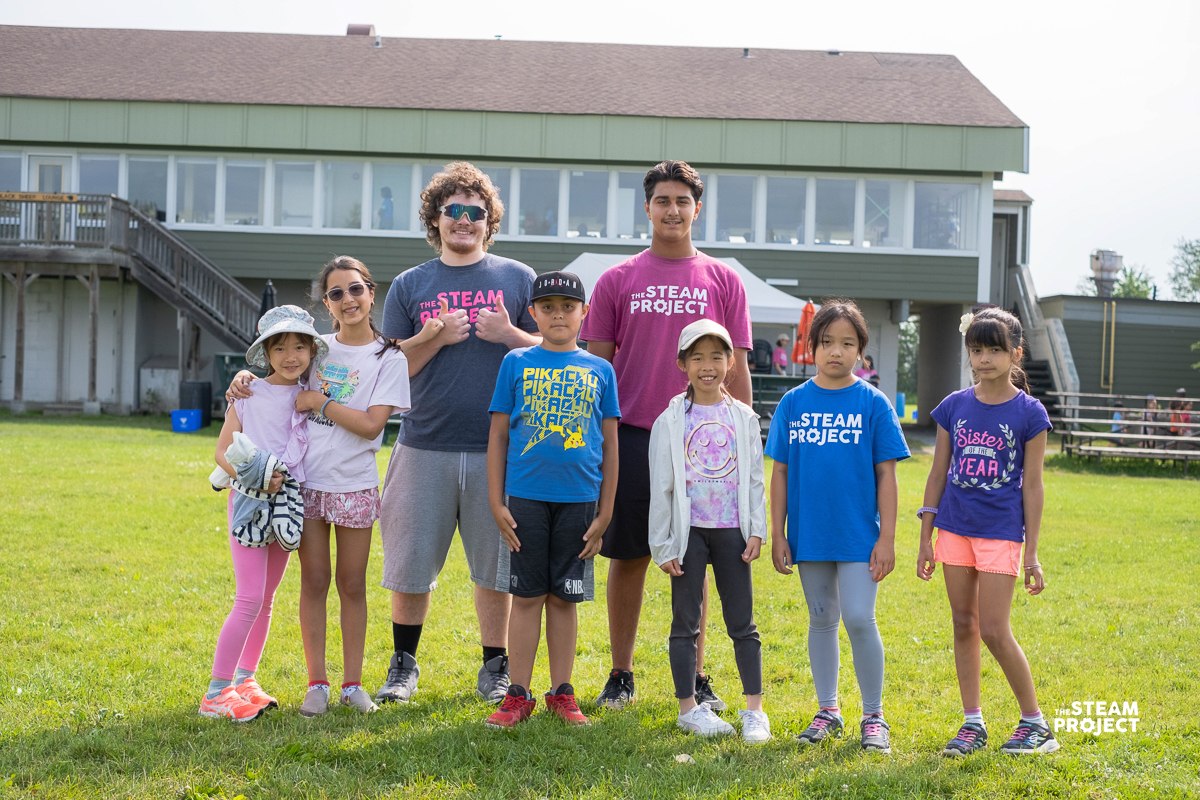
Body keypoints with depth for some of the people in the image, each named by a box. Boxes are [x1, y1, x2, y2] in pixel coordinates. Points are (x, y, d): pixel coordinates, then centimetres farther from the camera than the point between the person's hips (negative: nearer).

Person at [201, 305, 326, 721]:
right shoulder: (248, 395, -3)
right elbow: (222, 450, -4)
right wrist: (255, 478, -18)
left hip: (289, 505, 4)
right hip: (250, 503, -4)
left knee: (265, 600, 12)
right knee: (249, 599, -11)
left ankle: (244, 679, 25)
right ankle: (217, 692, -6)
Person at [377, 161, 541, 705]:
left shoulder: (517, 278, 8)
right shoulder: (410, 286, 10)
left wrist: (508, 334, -10)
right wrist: (436, 337, -9)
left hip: (497, 447, -1)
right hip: (425, 446, 1)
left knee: (494, 566, 6)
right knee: (410, 565, 5)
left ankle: (496, 669, 20)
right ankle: (404, 665, 22)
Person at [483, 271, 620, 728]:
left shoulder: (599, 371, 7)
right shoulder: (516, 363, 5)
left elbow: (610, 445, 8)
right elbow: (498, 436, 5)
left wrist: (604, 514, 3)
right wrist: (496, 502, -2)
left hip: (579, 500, 1)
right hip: (525, 498, -1)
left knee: (565, 597, 8)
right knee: (526, 597, 3)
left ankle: (562, 693, 17)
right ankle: (518, 695, 11)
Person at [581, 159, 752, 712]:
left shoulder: (722, 281, 6)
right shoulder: (617, 281, 5)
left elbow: (736, 369, 7)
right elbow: (597, 365, 7)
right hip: (631, 438, 0)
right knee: (627, 557, 5)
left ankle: (696, 679, 16)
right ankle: (620, 676, 17)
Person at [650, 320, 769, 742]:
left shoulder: (743, 418, 5)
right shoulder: (671, 421, -1)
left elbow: (755, 479, 7)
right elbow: (661, 488, -2)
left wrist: (756, 530, -1)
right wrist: (662, 545, -4)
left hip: (731, 530, 2)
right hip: (689, 531, -1)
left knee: (742, 621, 4)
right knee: (686, 621, 4)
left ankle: (754, 709, 10)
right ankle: (689, 708, 13)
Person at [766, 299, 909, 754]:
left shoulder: (873, 403, -4)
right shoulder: (793, 403, 2)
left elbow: (886, 475, -3)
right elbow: (780, 473, 5)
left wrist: (887, 537, -6)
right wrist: (777, 535, 3)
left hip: (858, 534, -3)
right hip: (809, 532, 3)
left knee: (859, 619, -7)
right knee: (821, 620, 13)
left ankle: (873, 717, 7)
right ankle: (827, 711, 24)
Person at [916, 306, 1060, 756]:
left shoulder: (1029, 413, -5)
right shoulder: (954, 407, 3)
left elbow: (1031, 485, -4)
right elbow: (938, 474, 8)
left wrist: (1032, 553, -5)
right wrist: (926, 537, 7)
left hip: (1000, 532, -4)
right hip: (955, 528, 4)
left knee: (995, 631, -6)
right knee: (963, 625, 8)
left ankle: (1035, 722, 10)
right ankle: (972, 724, 17)